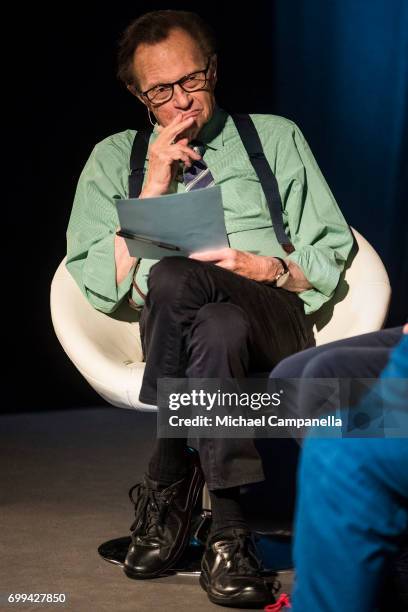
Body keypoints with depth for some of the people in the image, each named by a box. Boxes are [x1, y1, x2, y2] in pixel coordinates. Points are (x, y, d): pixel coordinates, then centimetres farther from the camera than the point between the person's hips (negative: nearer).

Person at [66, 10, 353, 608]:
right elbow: (100, 286, 7)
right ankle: (227, 528, -34)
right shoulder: (114, 159, 19)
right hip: (167, 330, 1)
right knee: (218, 325, -39)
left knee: (174, 279, -36)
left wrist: (267, 268, -8)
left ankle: (168, 489, -28)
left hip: (276, 321, -1)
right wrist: (152, 191, 0)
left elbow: (332, 256, 12)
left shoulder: (277, 139, 18)